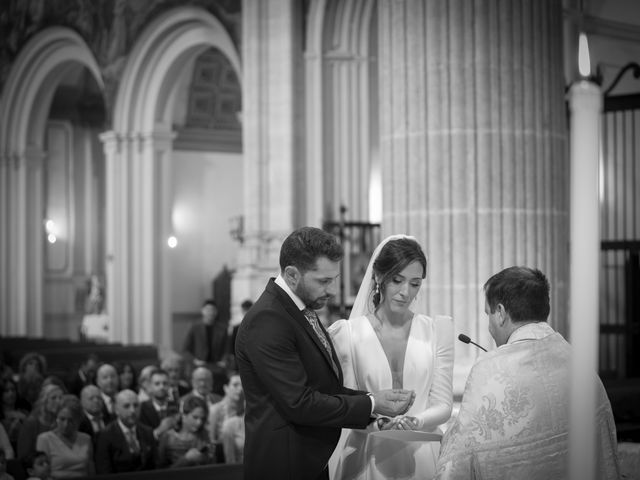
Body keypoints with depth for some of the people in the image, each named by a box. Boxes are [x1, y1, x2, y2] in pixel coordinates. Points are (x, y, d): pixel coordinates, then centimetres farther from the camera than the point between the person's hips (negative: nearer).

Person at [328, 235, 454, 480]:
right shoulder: (347, 333, -2)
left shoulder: (437, 330, 3)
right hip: (367, 458, -1)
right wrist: (376, 423, -20)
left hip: (420, 457, 1)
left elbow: (443, 404, 1)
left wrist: (417, 421, -18)